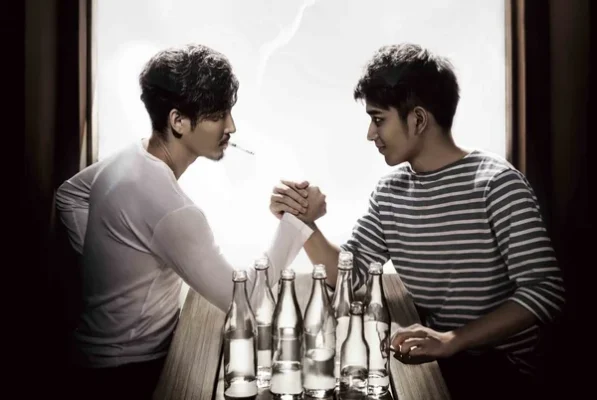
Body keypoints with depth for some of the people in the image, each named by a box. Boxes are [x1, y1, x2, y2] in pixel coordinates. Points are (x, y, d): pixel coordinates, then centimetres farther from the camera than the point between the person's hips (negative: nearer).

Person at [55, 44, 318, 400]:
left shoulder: (130, 158, -4)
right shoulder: (169, 208, -33)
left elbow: (68, 195, 15)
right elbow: (241, 300, -29)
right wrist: (297, 220, -26)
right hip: (128, 370, -9)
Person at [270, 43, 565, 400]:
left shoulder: (496, 183, -15)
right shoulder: (388, 193, 5)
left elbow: (546, 291, -20)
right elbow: (347, 276, 4)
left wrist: (452, 340, -30)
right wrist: (306, 223, -13)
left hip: (499, 367, -5)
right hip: (430, 357, 5)